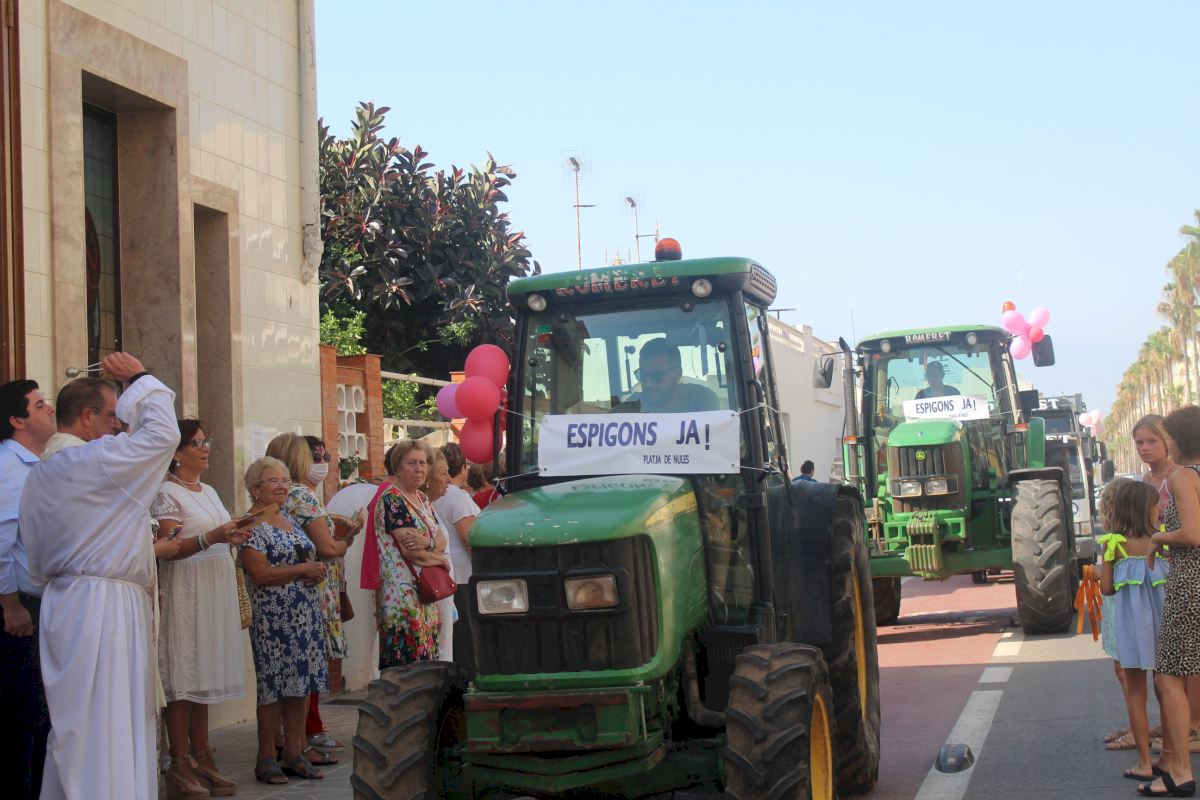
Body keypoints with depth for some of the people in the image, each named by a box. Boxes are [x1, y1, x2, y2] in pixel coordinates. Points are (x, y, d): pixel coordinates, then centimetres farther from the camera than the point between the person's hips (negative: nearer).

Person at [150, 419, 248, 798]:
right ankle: (179, 764, -3)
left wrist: (233, 537, 9)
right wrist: (210, 538, -26)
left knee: (203, 673, 9)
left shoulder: (210, 492, 18)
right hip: (184, 592, -8)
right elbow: (169, 548, -15)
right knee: (183, 673, -6)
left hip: (215, 592, 8)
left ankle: (201, 755, 12)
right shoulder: (167, 493, -6)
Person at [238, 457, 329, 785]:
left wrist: (317, 572, 3)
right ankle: (266, 758, 4)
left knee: (301, 684, 7)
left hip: (306, 616, 8)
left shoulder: (290, 522, 17)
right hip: (273, 619, -7)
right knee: (274, 686, -4)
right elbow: (260, 574, -18)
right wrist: (303, 569, -16)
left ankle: (293, 753, 14)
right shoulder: (252, 525, -8)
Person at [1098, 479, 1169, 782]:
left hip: (1132, 621, -1)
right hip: (1162, 617, 1)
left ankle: (1145, 762, 8)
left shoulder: (1113, 543, -5)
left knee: (1136, 693, 8)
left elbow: (1106, 588, -3)